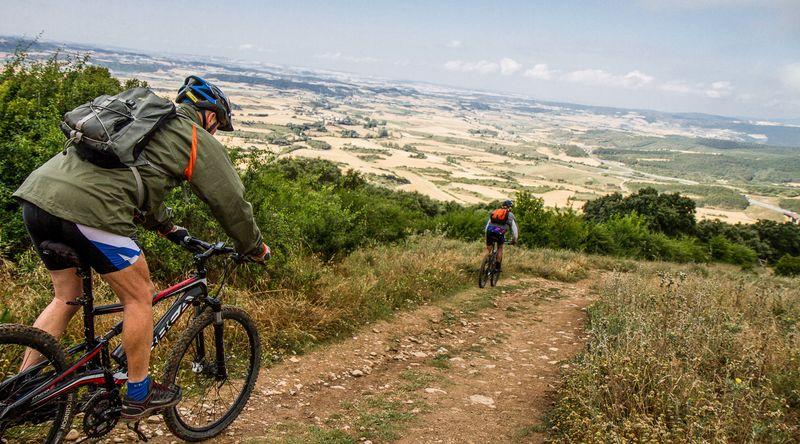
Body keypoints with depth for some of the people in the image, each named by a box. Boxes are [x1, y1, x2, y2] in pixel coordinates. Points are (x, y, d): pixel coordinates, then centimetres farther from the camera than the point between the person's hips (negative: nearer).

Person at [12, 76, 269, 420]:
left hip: (36, 192, 9)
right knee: (139, 296, 10)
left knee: (67, 296, 25)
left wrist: (166, 226, 53)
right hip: (88, 208, -9)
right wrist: (255, 247, 27)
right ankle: (139, 397, 23)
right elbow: (231, 201, 12)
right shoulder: (199, 141, 8)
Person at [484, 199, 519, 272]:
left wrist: (487, 236, 38)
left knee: (488, 249, 16)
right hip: (500, 232, -2)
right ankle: (497, 267, 16)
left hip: (490, 231, 2)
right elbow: (514, 228, 17)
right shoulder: (510, 215, 18)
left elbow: (487, 224, 31)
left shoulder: (494, 212, 29)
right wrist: (514, 240, 28)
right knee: (500, 248, 22)